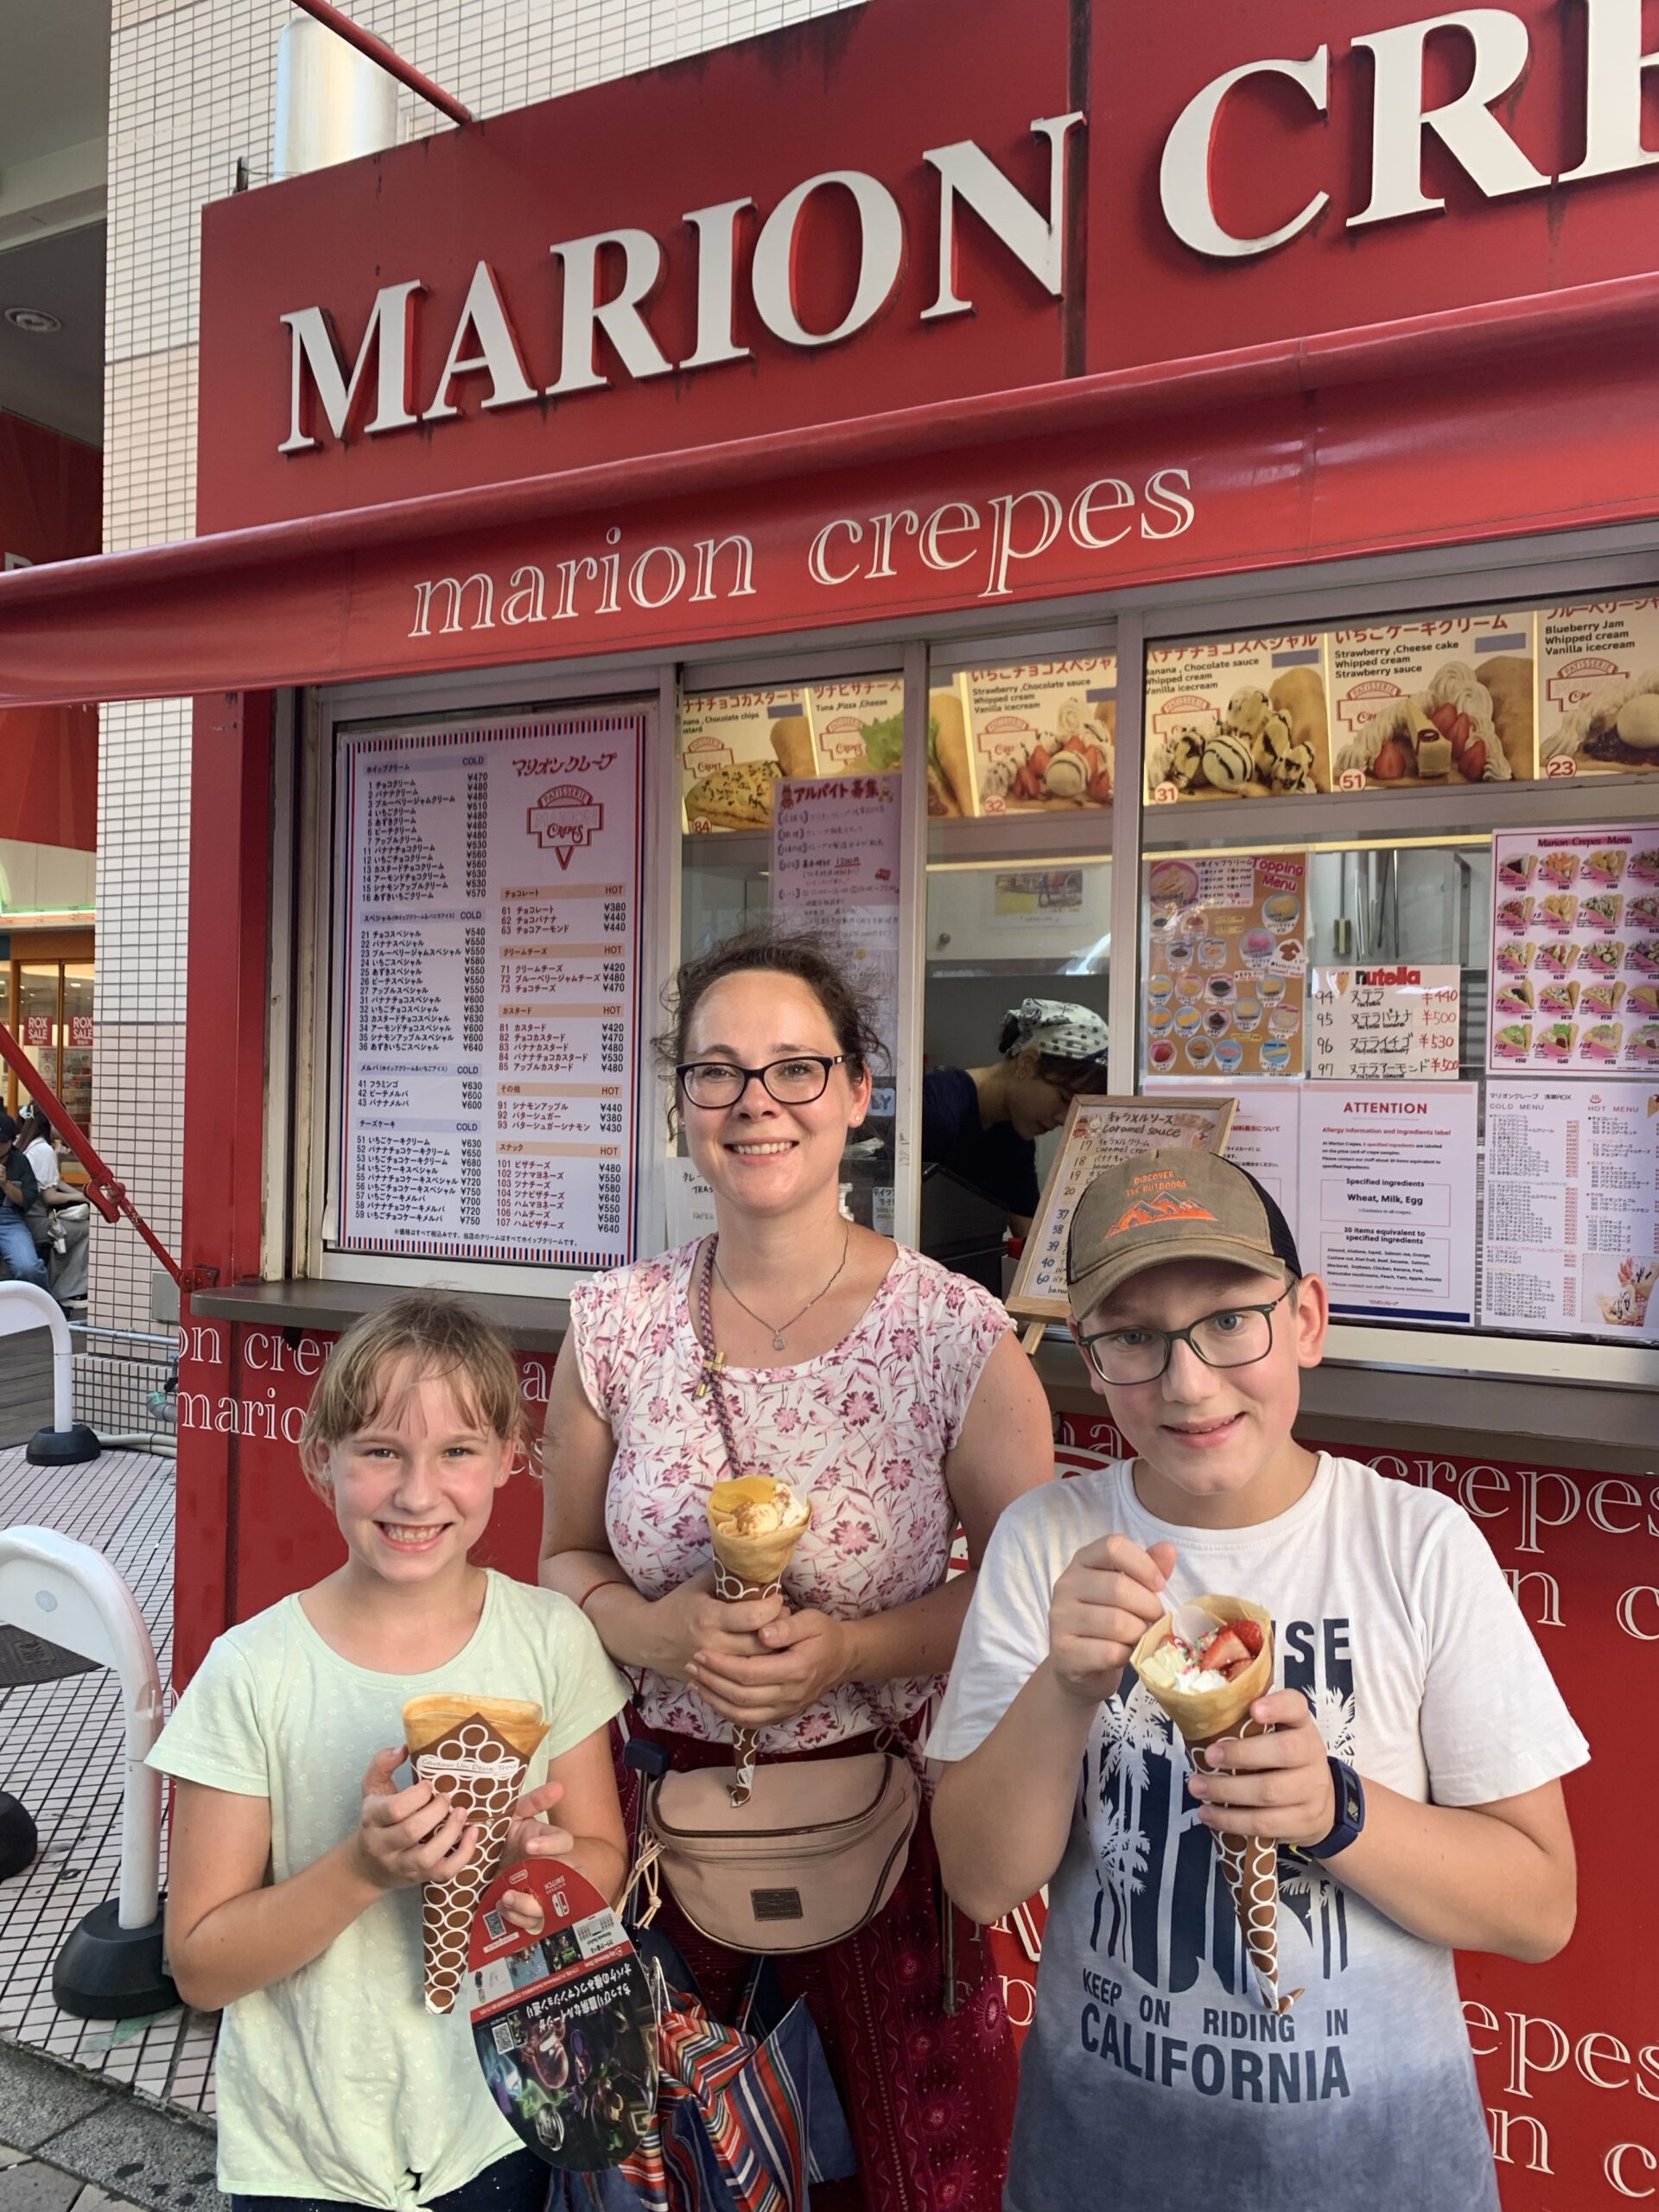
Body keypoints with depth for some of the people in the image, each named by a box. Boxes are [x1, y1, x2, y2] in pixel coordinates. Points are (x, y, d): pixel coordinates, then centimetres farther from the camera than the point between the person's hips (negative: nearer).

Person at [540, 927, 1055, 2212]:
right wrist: (652, 1628, -14)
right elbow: (567, 1558, 7)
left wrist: (853, 1649, -20)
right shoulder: (617, 1325, -5)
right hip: (667, 1791, 3)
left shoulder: (958, 1334, -13)